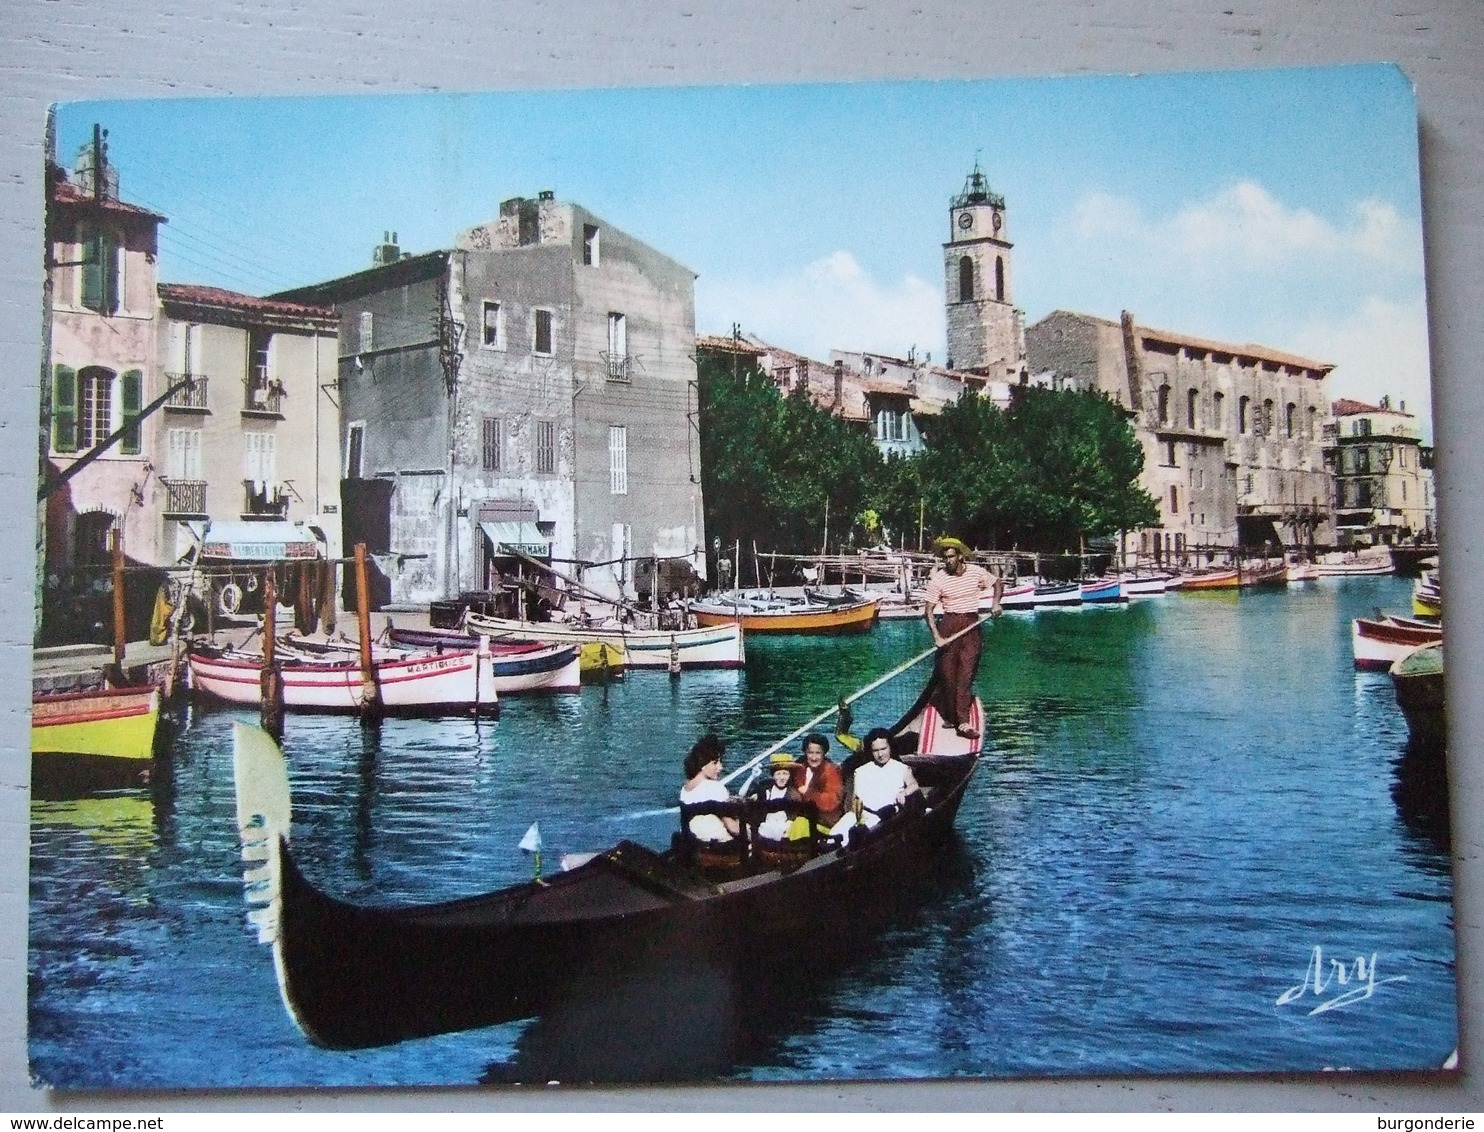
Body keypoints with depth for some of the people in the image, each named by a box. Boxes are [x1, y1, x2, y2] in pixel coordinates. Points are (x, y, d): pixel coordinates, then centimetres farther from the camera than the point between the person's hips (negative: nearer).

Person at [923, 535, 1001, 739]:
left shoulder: (976, 572, 0)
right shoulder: (938, 579, -7)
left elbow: (998, 583, 18)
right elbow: (928, 610, -8)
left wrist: (995, 602, 0)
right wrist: (936, 636, -19)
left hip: (972, 625, 1)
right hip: (949, 624, -1)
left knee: (967, 674, -5)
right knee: (947, 674, 1)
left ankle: (963, 722, -9)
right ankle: (950, 716, 17)